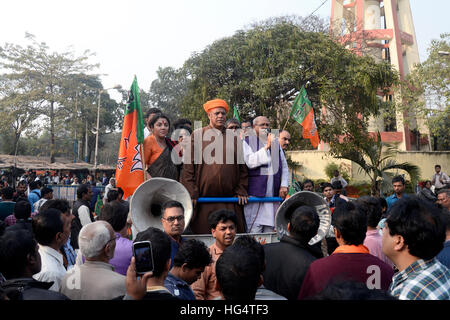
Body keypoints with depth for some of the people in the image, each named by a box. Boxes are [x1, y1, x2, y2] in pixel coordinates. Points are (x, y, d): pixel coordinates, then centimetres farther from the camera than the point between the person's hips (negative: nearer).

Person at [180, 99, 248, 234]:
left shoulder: (235, 138, 12)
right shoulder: (198, 135, 5)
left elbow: (243, 167, 12)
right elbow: (188, 166, 1)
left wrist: (241, 191, 3)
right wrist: (191, 193, -7)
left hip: (230, 200, 2)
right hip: (204, 198, -2)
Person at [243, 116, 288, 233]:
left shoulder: (275, 142, 19)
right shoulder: (248, 141, 4)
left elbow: (284, 166, 17)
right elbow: (249, 162, -12)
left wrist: (284, 185, 4)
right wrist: (266, 147, -15)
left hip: (273, 193, 5)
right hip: (255, 192, -4)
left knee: (270, 228, 6)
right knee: (254, 229, -8)